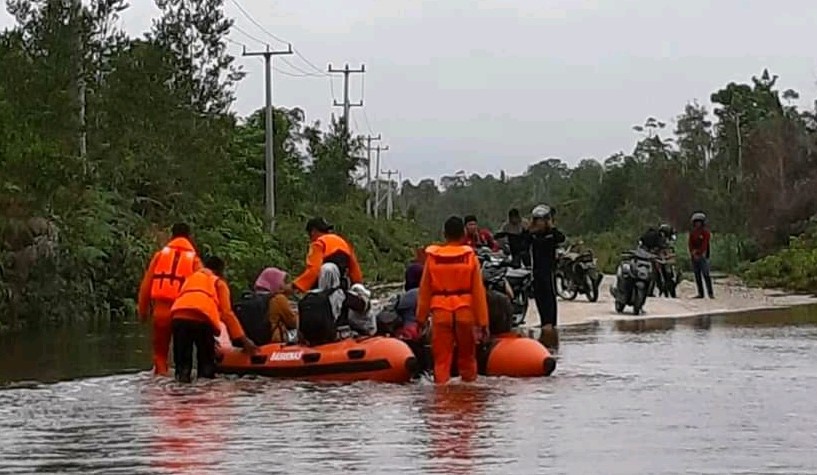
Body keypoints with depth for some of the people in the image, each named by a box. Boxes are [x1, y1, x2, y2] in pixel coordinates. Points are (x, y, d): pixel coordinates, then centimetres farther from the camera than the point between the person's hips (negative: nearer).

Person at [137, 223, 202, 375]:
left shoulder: (160, 255, 10)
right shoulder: (193, 258, 6)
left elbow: (146, 285, 8)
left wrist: (143, 310, 14)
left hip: (160, 310, 1)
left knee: (160, 351, 11)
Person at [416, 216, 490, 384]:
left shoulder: (432, 257, -2)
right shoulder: (470, 257, -5)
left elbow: (424, 290, 3)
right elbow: (478, 291, -4)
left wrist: (421, 318, 13)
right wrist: (482, 321, 0)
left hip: (440, 313, 0)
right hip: (465, 311, 0)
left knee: (442, 358, 4)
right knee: (467, 356, 15)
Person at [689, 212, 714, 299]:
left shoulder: (706, 232, -1)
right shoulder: (692, 233, 13)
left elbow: (705, 244, -8)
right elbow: (690, 244, 6)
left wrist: (699, 253, -15)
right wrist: (693, 253, -10)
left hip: (703, 255, -5)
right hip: (694, 257, 5)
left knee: (706, 274, -12)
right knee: (697, 275, 6)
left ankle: (710, 293, -13)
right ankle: (700, 293, 10)